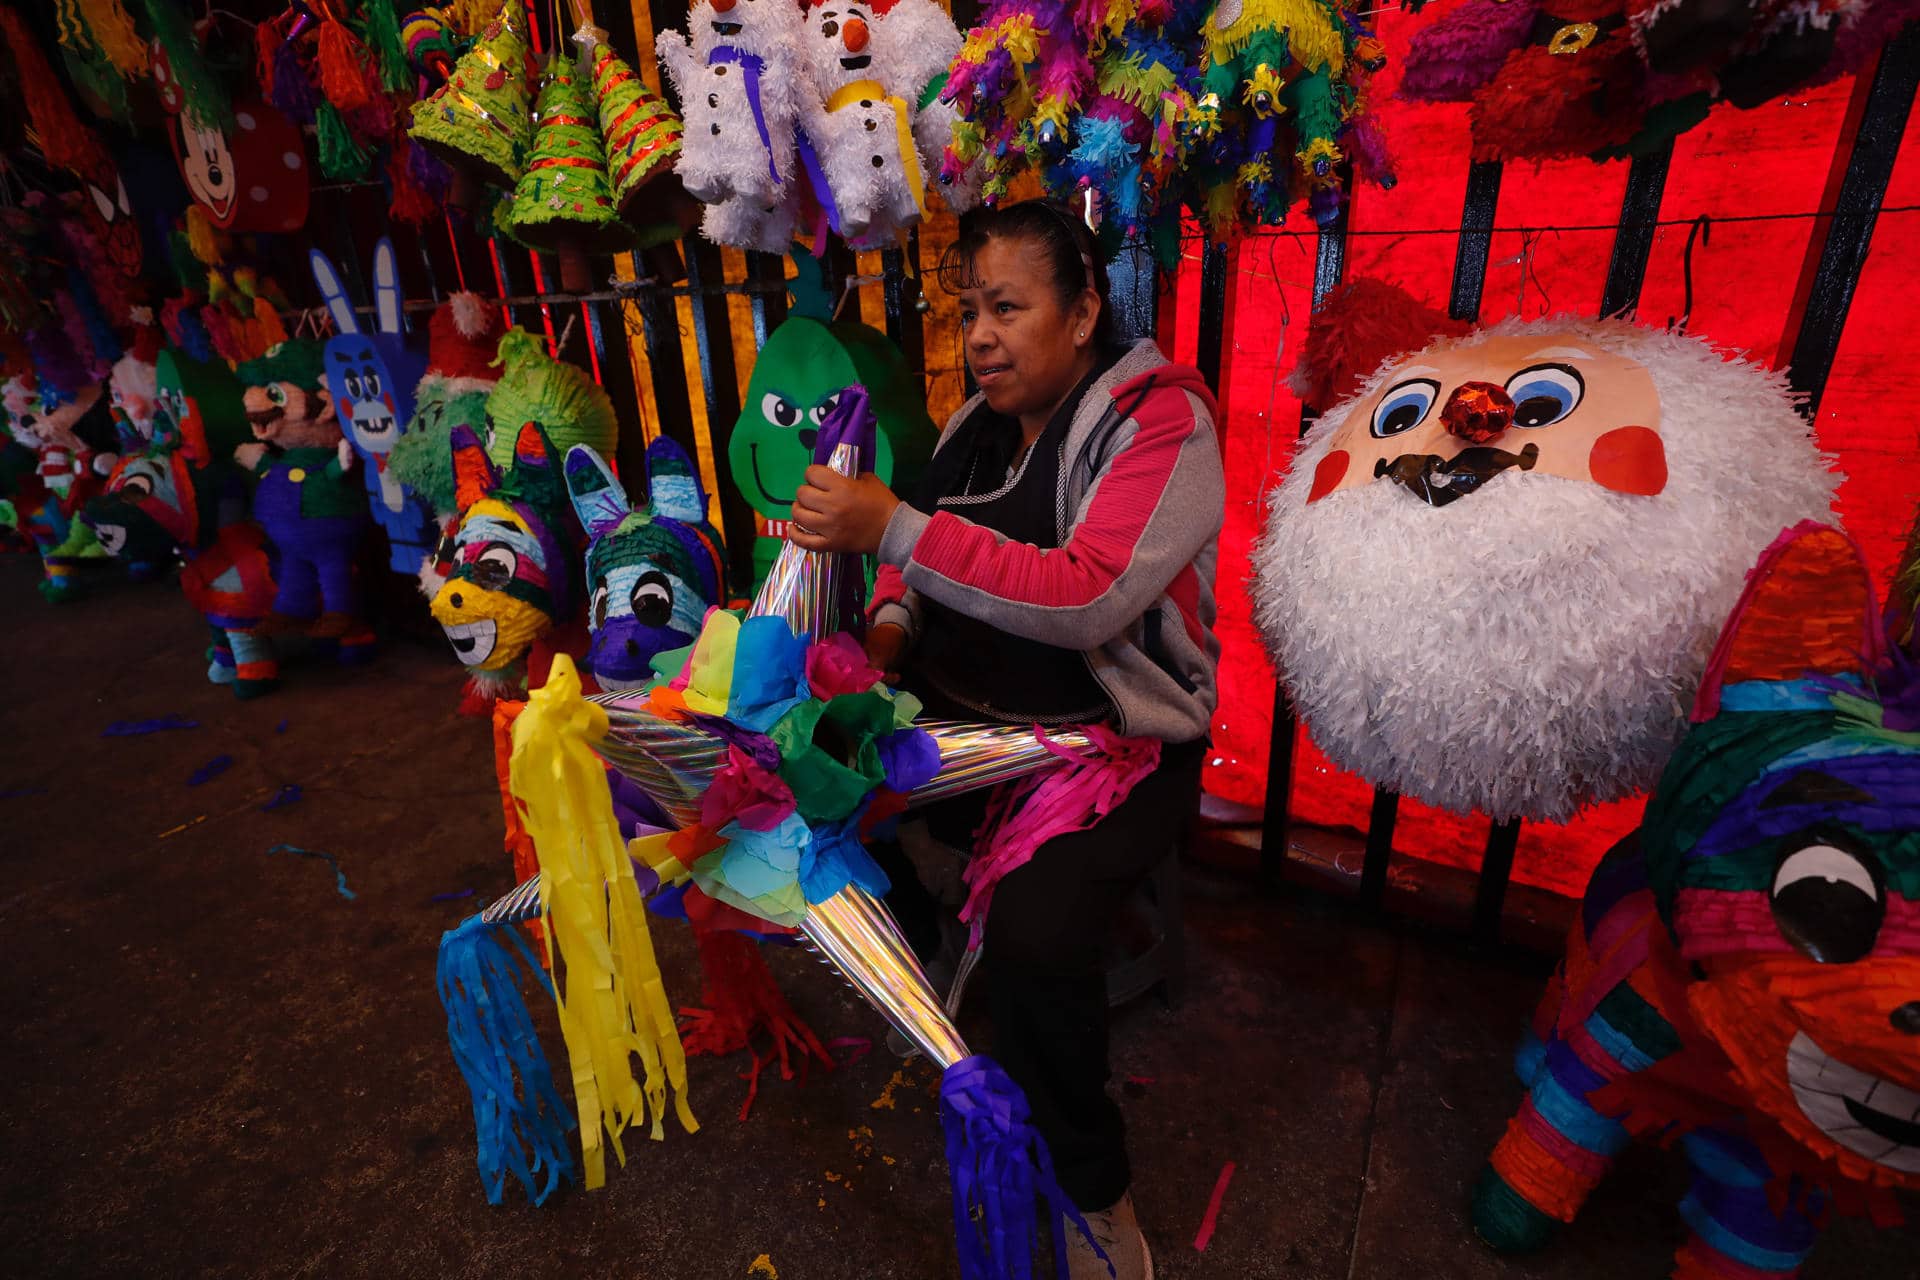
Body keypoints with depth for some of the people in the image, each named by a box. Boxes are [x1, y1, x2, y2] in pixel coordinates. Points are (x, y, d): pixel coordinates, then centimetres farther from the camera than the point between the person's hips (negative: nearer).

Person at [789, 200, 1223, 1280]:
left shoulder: (1162, 422, -12)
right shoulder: (981, 421, 10)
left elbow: (1086, 596, -27)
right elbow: (930, 558, 20)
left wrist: (893, 526, -28)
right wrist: (890, 626, -2)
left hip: (1113, 741, -7)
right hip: (961, 712, 7)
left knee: (1036, 933, -29)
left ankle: (1095, 1190, 2)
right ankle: (924, 966, 20)